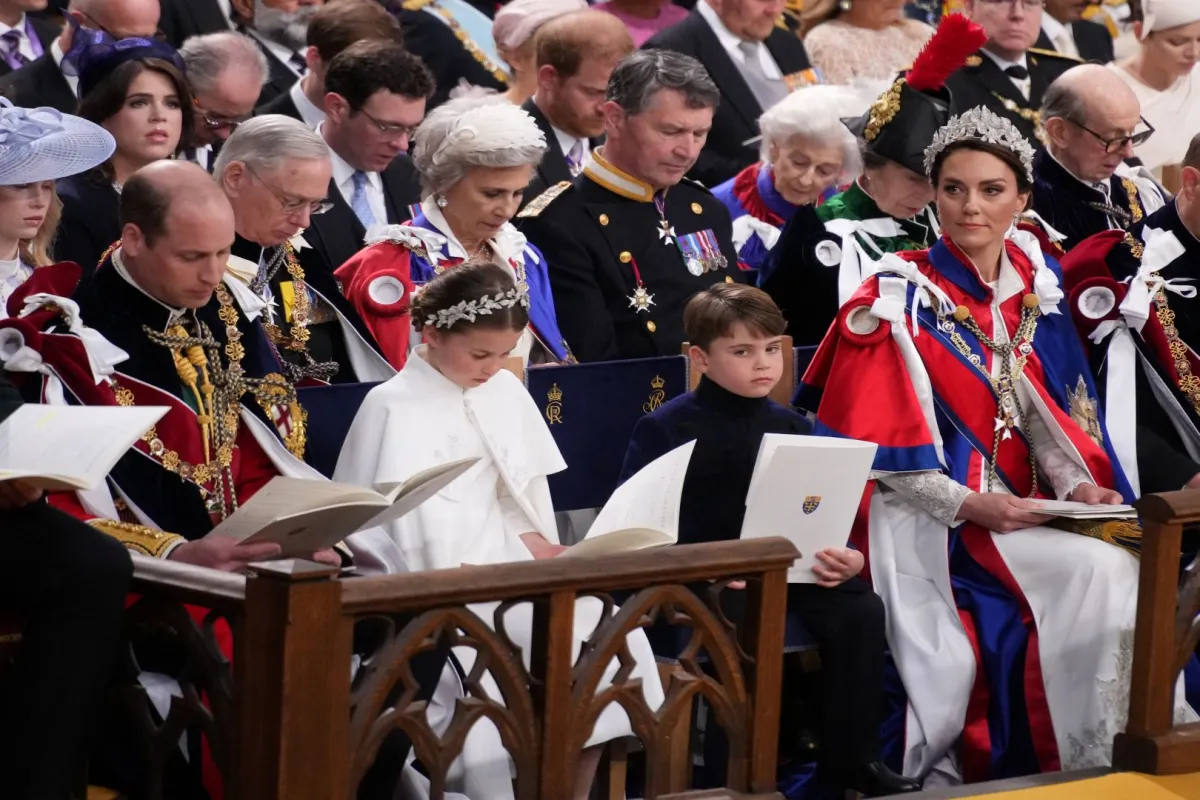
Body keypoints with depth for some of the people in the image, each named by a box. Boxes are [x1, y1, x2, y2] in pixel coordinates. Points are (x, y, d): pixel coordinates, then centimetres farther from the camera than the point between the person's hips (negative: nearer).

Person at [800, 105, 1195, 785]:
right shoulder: (901, 299, -6)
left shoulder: (1036, 287, 9)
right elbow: (881, 446, -10)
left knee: (1124, 573, -19)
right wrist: (970, 506, -20)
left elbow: (1051, 409, 10)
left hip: (1021, 504, 6)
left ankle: (1127, 763, -8)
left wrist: (1080, 485, -8)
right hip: (935, 520, -5)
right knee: (1100, 575, -24)